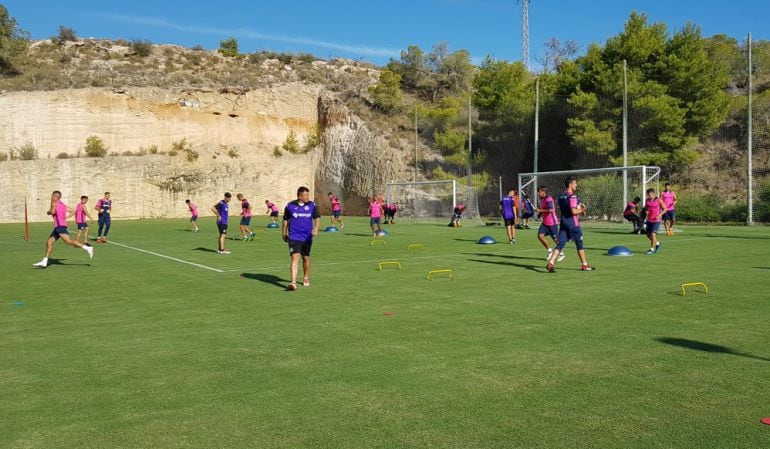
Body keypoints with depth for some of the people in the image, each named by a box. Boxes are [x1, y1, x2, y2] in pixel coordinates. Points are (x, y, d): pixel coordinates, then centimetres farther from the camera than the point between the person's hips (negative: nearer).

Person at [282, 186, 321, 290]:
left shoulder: (312, 205, 1)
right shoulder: (290, 206, -2)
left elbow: (317, 218, -3)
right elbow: (285, 220, 10)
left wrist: (316, 228, -23)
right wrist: (284, 234, 15)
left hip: (307, 238, 2)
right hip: (294, 237, -2)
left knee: (306, 258, 15)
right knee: (295, 257, -16)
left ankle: (306, 278, 37)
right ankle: (293, 282, -21)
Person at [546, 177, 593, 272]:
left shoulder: (561, 196, 12)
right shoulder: (572, 196, -14)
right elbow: (573, 211, -22)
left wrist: (579, 207, 16)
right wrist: (582, 210, -4)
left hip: (563, 223, 7)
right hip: (573, 223, -7)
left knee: (560, 244, 2)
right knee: (579, 243, 8)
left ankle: (550, 263, -14)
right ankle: (584, 265, 19)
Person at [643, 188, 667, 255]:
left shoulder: (659, 200, -9)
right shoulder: (647, 200, 4)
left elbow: (665, 209, -4)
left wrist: (660, 215, -19)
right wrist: (646, 211, -6)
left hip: (656, 220, -6)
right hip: (649, 220, 6)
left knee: (653, 234, -13)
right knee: (648, 235, 11)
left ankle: (652, 249, -6)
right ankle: (657, 243, 35)